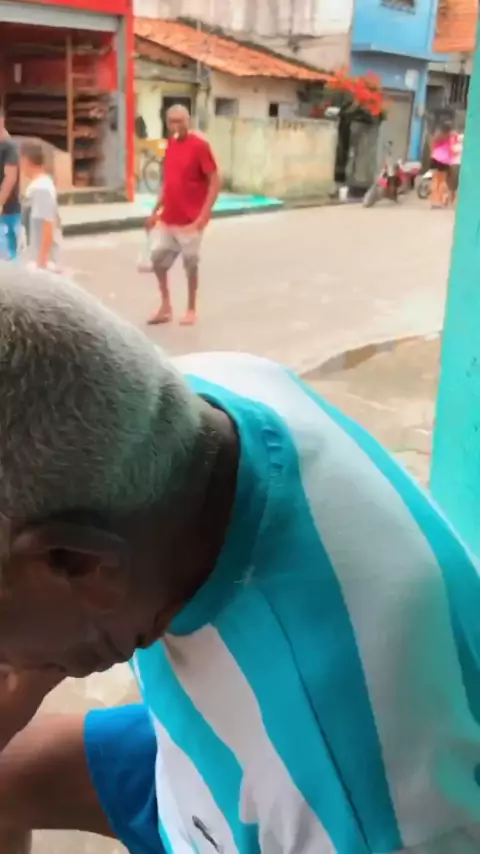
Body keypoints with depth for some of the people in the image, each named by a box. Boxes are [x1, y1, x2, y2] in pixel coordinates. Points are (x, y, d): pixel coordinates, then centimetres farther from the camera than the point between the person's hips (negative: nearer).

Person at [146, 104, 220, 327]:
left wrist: (204, 215, -19)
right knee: (158, 260, 11)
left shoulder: (199, 145, -12)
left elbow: (215, 182, -13)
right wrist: (156, 211, 13)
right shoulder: (170, 144, 9)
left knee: (190, 263, 3)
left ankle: (191, 310, 19)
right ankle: (165, 307, 25)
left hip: (190, 221, -7)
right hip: (168, 219, 7)